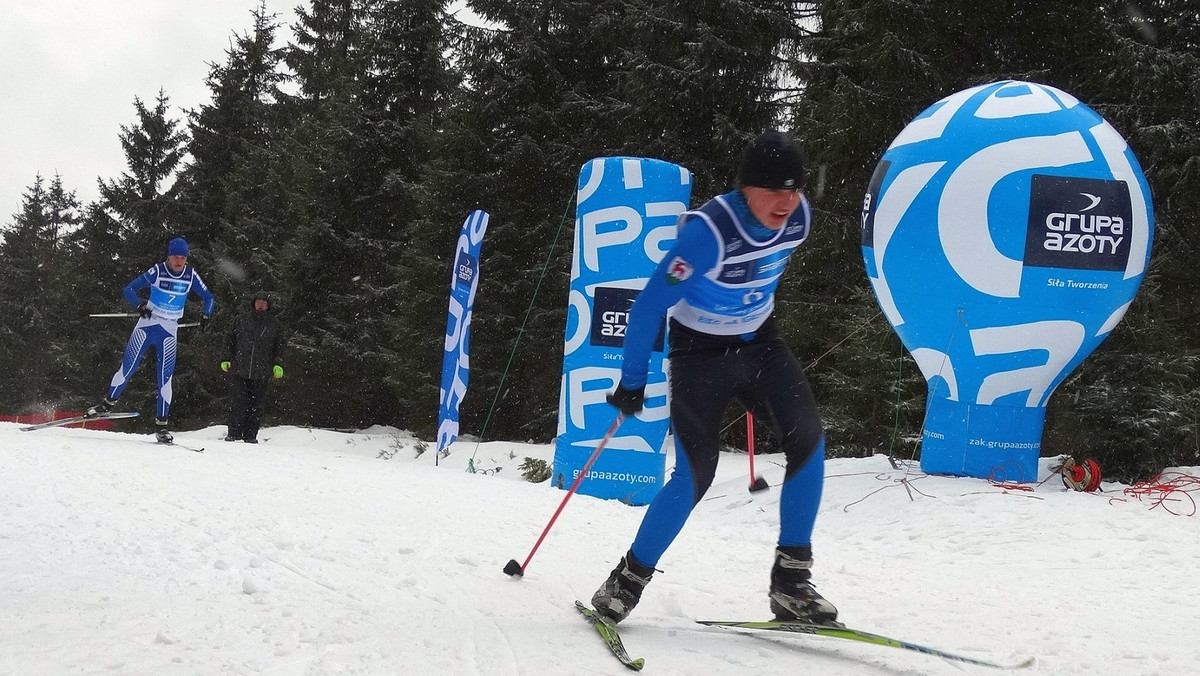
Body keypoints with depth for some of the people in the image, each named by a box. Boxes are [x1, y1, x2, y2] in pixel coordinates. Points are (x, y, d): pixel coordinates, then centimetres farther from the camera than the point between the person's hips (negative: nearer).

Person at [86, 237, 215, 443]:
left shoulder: (190, 275, -3)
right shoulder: (157, 271, -9)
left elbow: (209, 297, 8)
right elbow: (129, 289, -8)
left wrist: (206, 314, -13)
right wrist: (139, 304, -27)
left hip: (169, 332, 1)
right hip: (147, 324, -1)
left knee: (166, 377, -4)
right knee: (128, 367, -2)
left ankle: (162, 423, 2)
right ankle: (108, 402, 19)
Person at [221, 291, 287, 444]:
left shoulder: (274, 324, 9)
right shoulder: (243, 321, 10)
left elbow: (280, 346, 12)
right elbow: (230, 341, 16)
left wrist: (278, 365, 3)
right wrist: (227, 360, 9)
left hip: (261, 373, 0)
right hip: (239, 370, 0)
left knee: (255, 405, 1)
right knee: (237, 402, -4)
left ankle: (250, 435, 8)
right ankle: (234, 433, 3)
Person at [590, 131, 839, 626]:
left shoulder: (798, 217, -11)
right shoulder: (710, 232, -30)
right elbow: (649, 306, -23)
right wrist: (632, 382, -16)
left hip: (759, 342, 6)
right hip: (701, 351, -5)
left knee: (808, 442, -14)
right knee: (696, 474, -13)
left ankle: (791, 579, -4)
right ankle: (629, 579, 7)